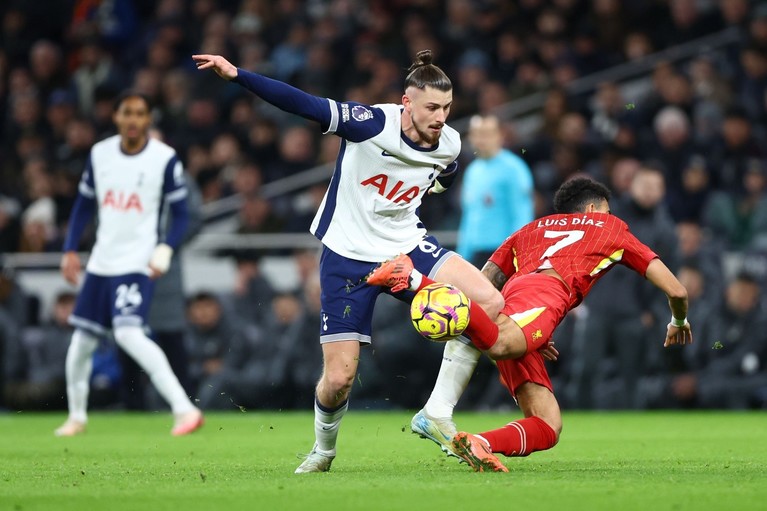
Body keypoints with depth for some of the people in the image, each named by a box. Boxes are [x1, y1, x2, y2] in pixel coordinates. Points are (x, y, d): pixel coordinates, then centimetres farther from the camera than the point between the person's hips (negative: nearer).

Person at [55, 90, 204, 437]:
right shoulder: (99, 154, 4)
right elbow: (84, 205, 15)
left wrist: (165, 250, -20)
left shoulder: (165, 159, -8)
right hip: (101, 261, 6)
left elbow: (180, 215, -4)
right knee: (81, 340, 9)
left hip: (138, 262, -6)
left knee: (128, 332, -24)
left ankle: (184, 409, -27)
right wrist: (70, 250, 7)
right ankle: (76, 417, 30)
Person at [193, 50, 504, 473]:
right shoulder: (370, 123, -21)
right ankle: (323, 449, 30)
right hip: (347, 257, -3)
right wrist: (236, 75, -33)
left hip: (406, 247, 3)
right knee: (338, 378, -4)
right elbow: (303, 105, -27)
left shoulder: (448, 145, -8)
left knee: (489, 301, -22)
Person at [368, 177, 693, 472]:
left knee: (548, 427, -2)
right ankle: (415, 279, -46)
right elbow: (675, 291, 30)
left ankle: (478, 444, -29)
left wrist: (530, 337, 41)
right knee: (500, 345, -39)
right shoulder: (611, 227, 32)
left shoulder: (532, 228, 42)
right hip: (545, 292, -6)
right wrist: (678, 323, 53)